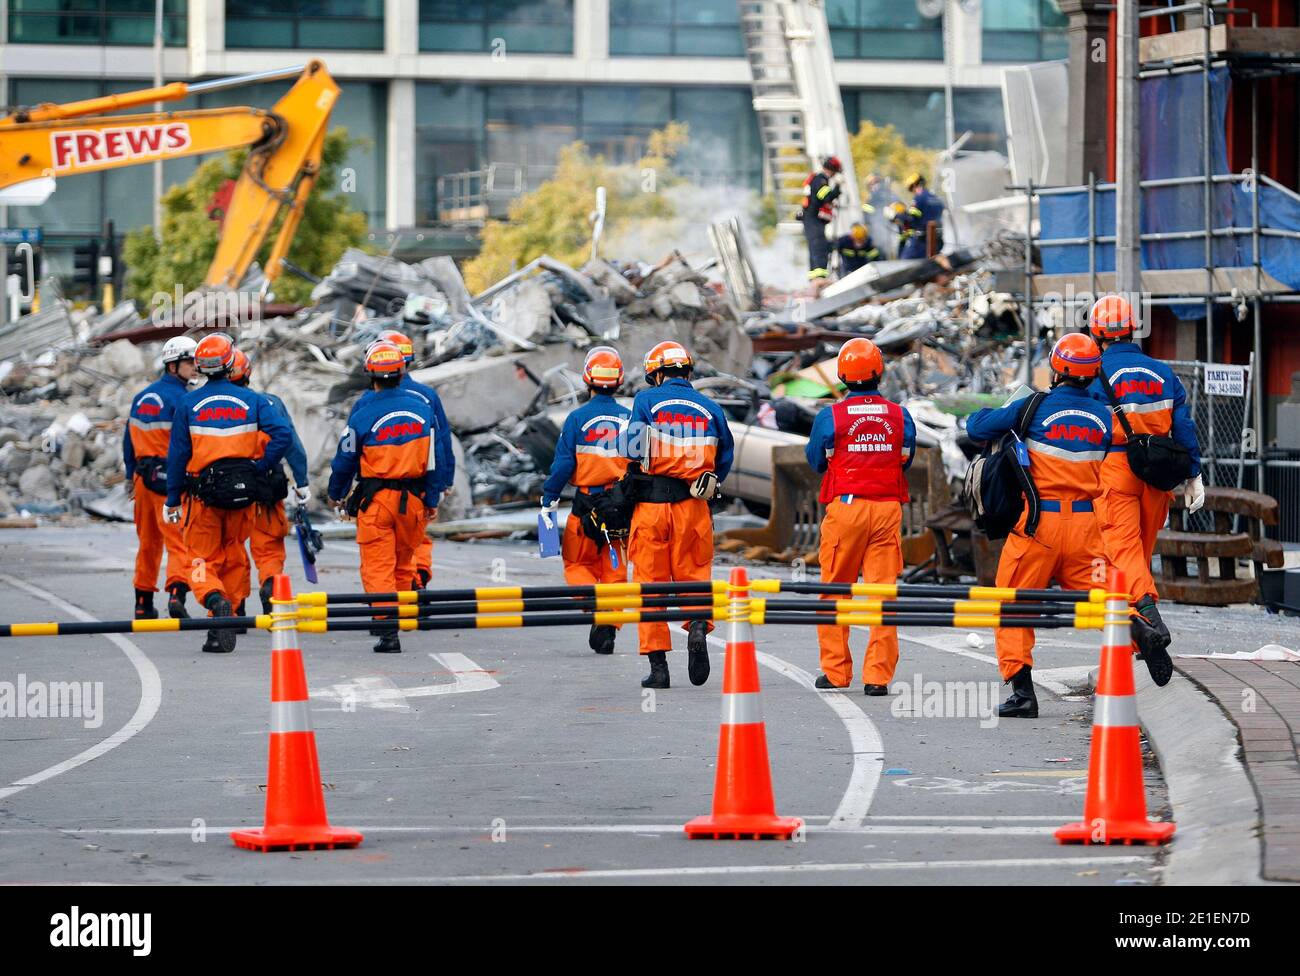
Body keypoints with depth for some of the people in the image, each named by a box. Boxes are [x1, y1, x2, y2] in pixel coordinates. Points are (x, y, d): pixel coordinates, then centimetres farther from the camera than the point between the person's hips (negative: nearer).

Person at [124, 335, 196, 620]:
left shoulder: (142, 397, 14)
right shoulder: (180, 398, -10)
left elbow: (128, 440, 19)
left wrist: (131, 475, 26)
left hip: (143, 476, 7)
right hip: (169, 476, -7)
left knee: (148, 542, 16)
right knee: (178, 541, -9)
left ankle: (143, 604, 20)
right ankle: (177, 593, -27)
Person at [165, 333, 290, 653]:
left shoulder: (189, 404, 0)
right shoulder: (251, 400, 2)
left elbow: (177, 454, 1)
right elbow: (282, 435, -10)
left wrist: (172, 500, 7)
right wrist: (259, 469, -1)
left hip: (203, 491, -1)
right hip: (242, 492, 1)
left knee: (203, 560, 5)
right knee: (234, 559, 13)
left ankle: (215, 599, -26)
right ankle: (221, 631, 12)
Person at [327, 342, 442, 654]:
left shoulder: (364, 412, -10)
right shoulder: (421, 407, 2)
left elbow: (345, 459, -2)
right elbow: (433, 457, 6)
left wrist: (336, 494, 15)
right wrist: (432, 499, 14)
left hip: (375, 499, -4)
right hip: (412, 498, 4)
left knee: (377, 567, -2)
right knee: (402, 564, 19)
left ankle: (388, 630, -15)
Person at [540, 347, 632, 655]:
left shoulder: (578, 419, -7)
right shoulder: (630, 418, 2)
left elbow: (563, 464, -8)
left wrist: (549, 500, 1)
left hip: (587, 502, -3)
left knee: (577, 564, 8)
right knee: (614, 569, 11)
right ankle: (608, 630, 8)